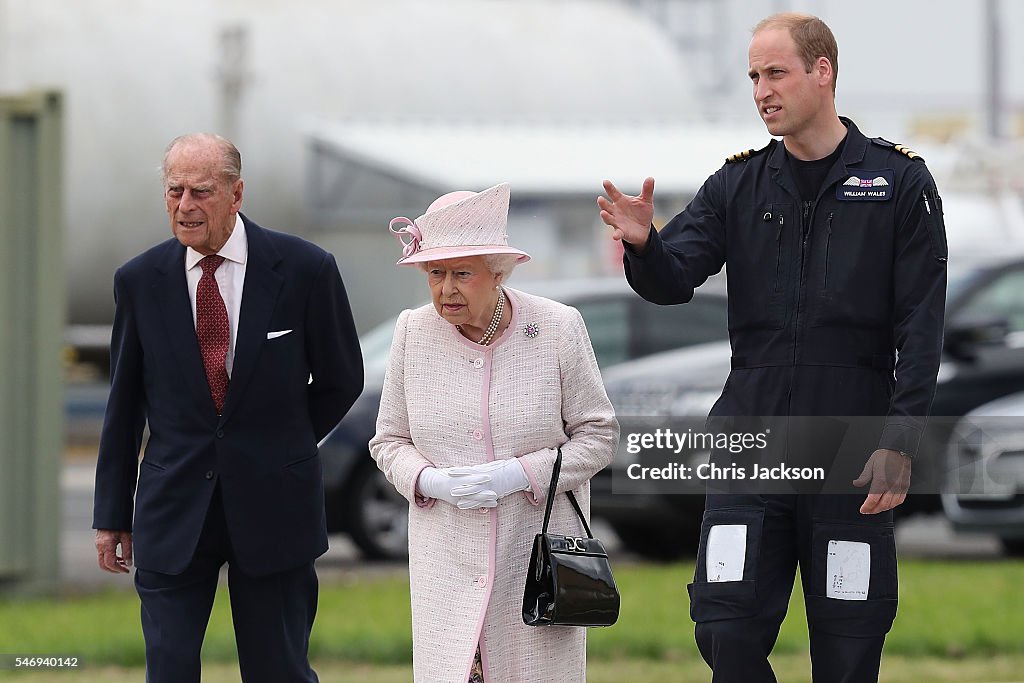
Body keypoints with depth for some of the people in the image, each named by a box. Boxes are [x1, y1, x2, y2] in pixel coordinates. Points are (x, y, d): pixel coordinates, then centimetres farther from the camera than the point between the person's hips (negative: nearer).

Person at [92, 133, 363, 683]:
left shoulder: (304, 270, -5)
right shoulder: (139, 280, 1)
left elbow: (340, 381, 8)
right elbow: (123, 405, 7)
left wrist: (281, 447, 9)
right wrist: (111, 515, 8)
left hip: (272, 509, -1)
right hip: (173, 510, 1)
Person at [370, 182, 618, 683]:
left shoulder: (557, 328, -6)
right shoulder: (413, 333, 0)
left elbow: (598, 435, 0)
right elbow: (389, 441, 10)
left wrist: (519, 474, -14)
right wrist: (430, 481, -12)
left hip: (538, 551, -1)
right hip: (446, 561, 1)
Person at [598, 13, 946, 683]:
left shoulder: (898, 180, 1)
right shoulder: (738, 186, 10)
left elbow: (920, 325, -3)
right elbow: (673, 280, -1)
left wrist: (900, 441, -12)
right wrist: (644, 244, -24)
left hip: (852, 451, -3)